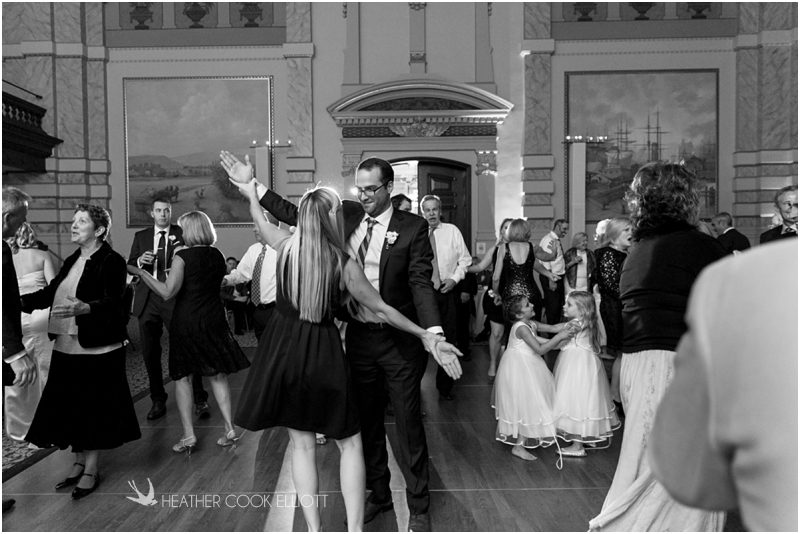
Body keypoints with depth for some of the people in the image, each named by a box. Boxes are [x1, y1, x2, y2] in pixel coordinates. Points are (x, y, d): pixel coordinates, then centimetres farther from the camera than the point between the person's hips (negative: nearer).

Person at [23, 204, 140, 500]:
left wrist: (85, 308, -39)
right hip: (67, 347, 7)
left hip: (97, 348, -7)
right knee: (70, 407, 11)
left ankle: (92, 470, 15)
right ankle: (79, 462, 27)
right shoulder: (71, 261, 14)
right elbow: (49, 293, 11)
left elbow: (113, 301, -21)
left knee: (93, 408, 1)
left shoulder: (112, 262, -10)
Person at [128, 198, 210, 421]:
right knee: (150, 353, 10)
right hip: (147, 300, 4)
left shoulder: (181, 234, 4)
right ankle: (158, 401, 24)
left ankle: (200, 400, 4)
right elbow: (129, 267, 9)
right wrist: (140, 261, -11)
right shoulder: (141, 236, 14)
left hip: (174, 299, -3)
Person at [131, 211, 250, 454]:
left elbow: (167, 293, -17)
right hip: (214, 320, 4)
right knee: (218, 374, 13)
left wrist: (140, 271, -12)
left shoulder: (182, 256, -13)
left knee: (182, 377, 8)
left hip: (186, 322, -4)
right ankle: (229, 429, 10)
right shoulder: (218, 256, 3)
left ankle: (189, 435, 7)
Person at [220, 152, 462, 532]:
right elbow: (296, 214, 6)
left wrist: (435, 336, -30)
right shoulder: (347, 216, 2)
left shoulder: (413, 228, -10)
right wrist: (252, 184, 3)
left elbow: (421, 283, -17)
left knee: (408, 425, 7)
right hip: (359, 337, 5)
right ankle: (378, 495, 38)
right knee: (367, 422, 17)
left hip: (400, 341, -4)